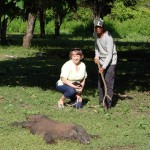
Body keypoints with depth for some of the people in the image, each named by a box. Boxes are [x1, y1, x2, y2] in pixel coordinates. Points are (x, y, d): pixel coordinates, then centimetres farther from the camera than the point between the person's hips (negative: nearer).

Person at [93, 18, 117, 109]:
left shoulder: (108, 38, -25)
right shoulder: (95, 34, -2)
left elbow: (110, 55, -26)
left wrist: (104, 67, -31)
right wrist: (97, 56, 0)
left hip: (110, 62, -8)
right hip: (101, 61, 8)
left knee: (108, 82, -12)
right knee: (100, 81, 12)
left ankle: (108, 105, -9)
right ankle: (101, 102, 23)